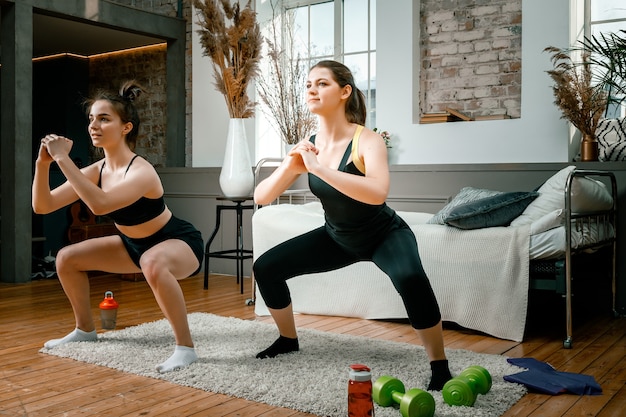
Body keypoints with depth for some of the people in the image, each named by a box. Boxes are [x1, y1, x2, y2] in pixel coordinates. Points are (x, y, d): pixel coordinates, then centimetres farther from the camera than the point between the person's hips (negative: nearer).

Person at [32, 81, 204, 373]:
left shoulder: (141, 172, -31)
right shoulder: (96, 171, -8)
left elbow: (99, 205, -48)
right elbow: (42, 206, -8)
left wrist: (63, 158, -42)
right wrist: (43, 163, -22)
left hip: (180, 242, -8)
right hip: (137, 245, 8)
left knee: (153, 264, -43)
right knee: (67, 258, 9)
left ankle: (185, 347, -28)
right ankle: (85, 329, 28)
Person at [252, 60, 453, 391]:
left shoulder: (367, 141, -27)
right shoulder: (307, 146, -11)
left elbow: (378, 193, -48)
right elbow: (261, 197, -13)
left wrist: (318, 168, -47)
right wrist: (289, 167, -31)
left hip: (385, 234, -5)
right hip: (337, 237, 6)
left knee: (410, 278, -37)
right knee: (265, 268, -1)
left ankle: (440, 367, -17)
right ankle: (288, 340, 23)